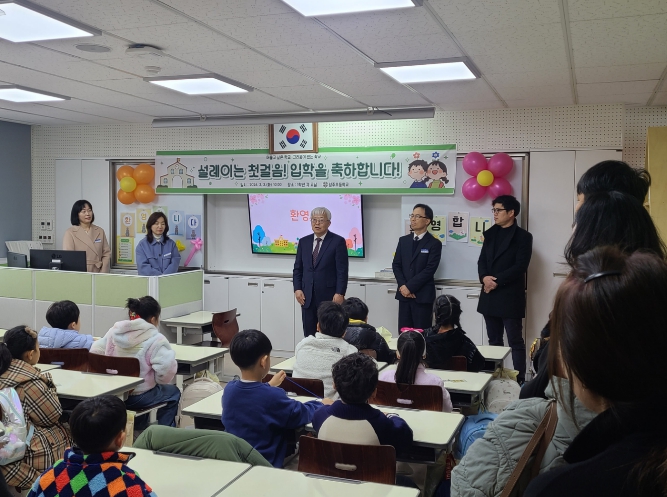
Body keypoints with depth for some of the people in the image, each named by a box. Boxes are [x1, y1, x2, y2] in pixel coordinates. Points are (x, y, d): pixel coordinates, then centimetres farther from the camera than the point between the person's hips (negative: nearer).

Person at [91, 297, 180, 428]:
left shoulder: (114, 332, 1)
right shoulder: (155, 339, -17)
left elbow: (94, 353, 2)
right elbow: (166, 370, -28)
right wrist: (160, 380, -7)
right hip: (138, 397, -6)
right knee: (173, 392, 23)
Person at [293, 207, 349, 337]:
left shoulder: (338, 241, -4)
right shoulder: (304, 242, 11)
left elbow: (342, 271, -8)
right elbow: (297, 269, 13)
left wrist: (340, 293, -14)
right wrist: (297, 289, 1)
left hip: (329, 297, -4)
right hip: (307, 297, 4)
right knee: (309, 335, 7)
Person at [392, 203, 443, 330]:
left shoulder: (434, 244, -4)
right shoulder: (403, 240, 12)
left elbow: (429, 270, -12)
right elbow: (396, 265, 8)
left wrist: (410, 286, -14)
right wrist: (403, 286, -7)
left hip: (423, 296, -4)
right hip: (404, 294, 5)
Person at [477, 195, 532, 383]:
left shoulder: (523, 237, -5)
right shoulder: (490, 234, 14)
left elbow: (520, 266, -13)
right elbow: (482, 260, 10)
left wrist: (497, 281, -16)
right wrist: (484, 277, -11)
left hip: (510, 296, -6)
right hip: (489, 295, 6)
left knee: (515, 341, -2)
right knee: (494, 340, 12)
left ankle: (520, 380, 1)